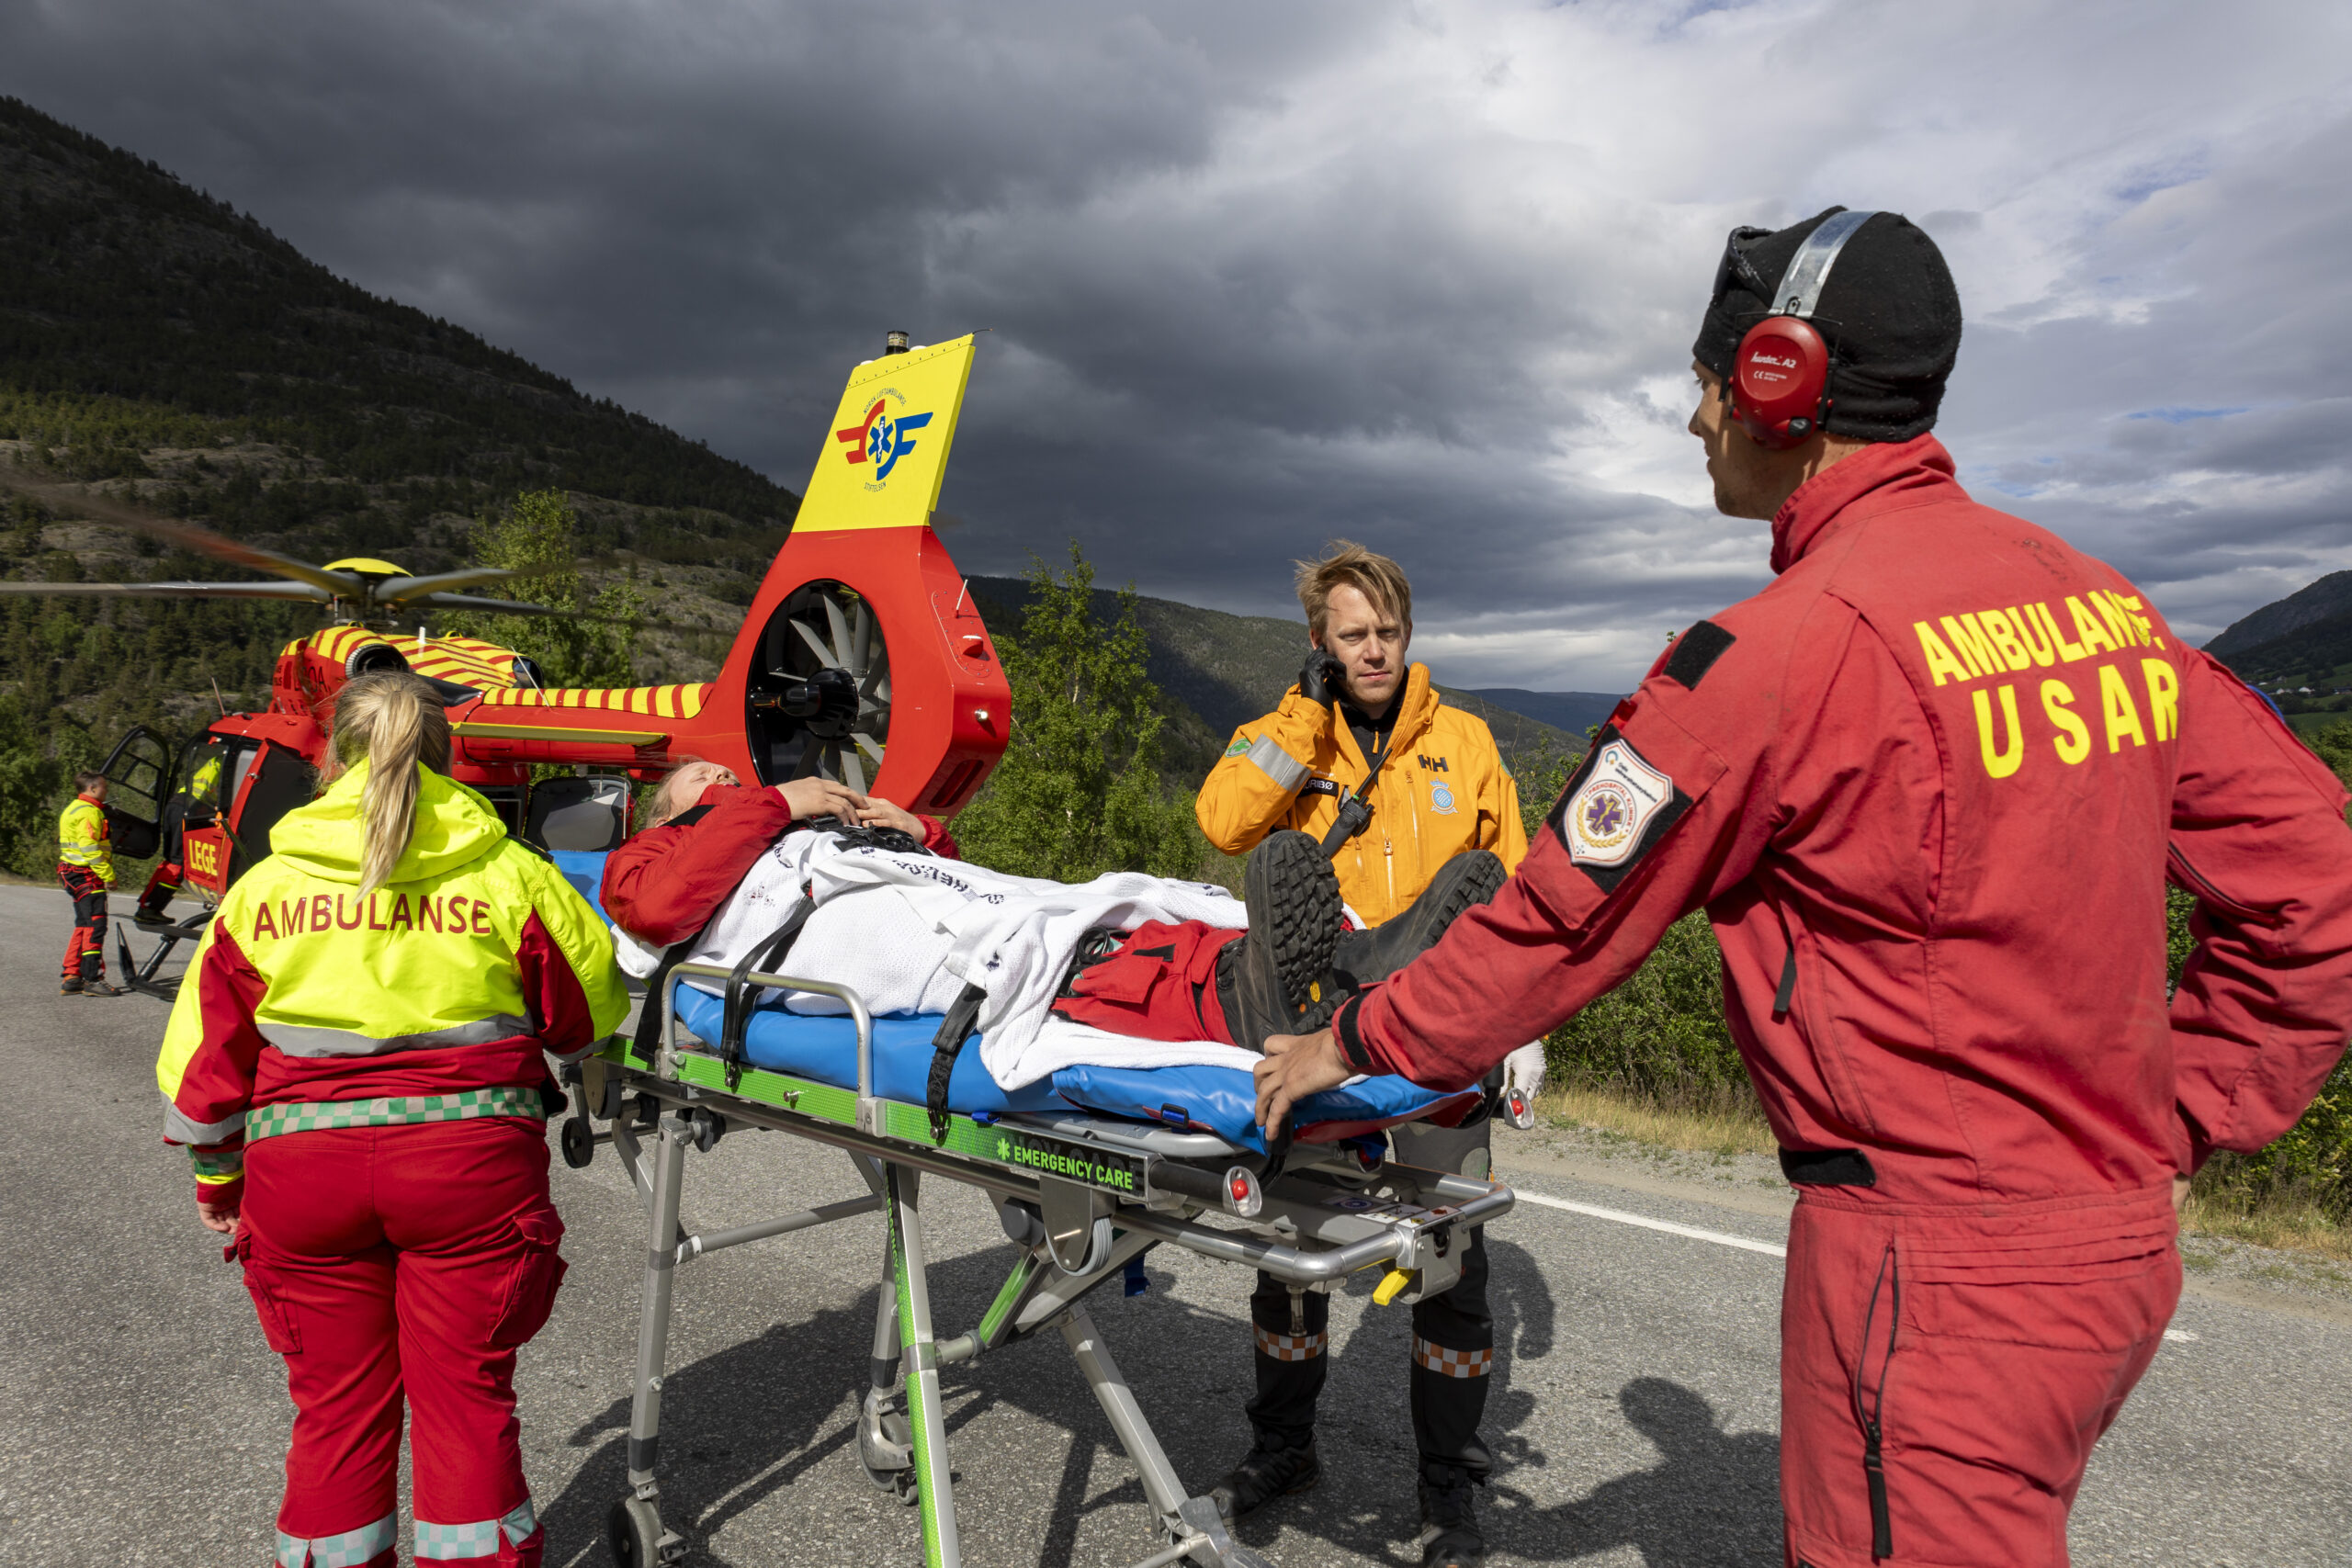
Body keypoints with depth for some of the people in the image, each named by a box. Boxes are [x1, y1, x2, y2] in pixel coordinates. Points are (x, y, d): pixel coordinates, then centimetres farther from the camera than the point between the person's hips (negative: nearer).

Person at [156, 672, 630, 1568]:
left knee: (336, 1406, 17)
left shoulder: (263, 888, 4)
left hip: (302, 1170, 2)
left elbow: (204, 1058, 8)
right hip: (470, 1159, -1)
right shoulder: (509, 875, -2)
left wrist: (219, 1178, 22)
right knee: (467, 1398, 10)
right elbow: (590, 1012, 6)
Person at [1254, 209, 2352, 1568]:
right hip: (2122, 1239, 9)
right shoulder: (2099, 599, 5)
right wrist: (2178, 1119, 11)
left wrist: (1362, 1044, 2)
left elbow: (1568, 914, -13)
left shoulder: (1784, 650, -20)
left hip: (1937, 1265, -8)